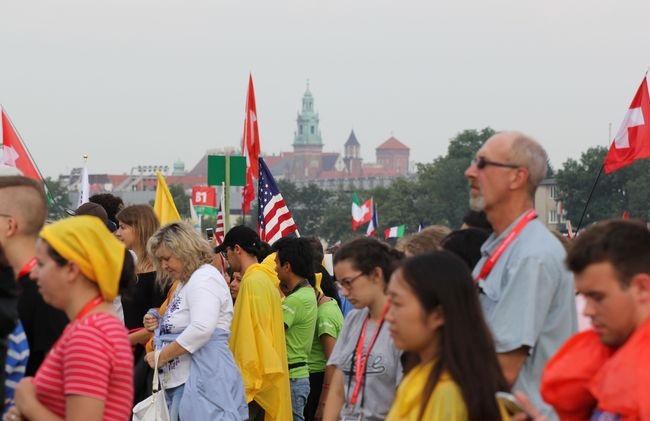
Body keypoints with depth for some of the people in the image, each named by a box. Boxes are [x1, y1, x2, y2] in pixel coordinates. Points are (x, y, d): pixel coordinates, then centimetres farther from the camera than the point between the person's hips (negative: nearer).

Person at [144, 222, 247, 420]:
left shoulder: (204, 277, -9)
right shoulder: (185, 283, 22)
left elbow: (201, 329, -23)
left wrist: (162, 356, -15)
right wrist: (158, 326, 9)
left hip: (204, 381, -10)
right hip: (181, 381, 10)